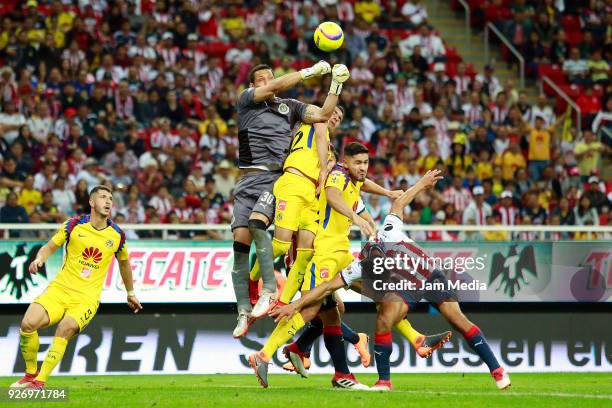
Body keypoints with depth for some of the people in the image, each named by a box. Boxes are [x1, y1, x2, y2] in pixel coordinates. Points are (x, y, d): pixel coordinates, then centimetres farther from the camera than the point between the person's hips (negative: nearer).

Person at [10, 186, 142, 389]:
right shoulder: (74, 225, 2)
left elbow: (124, 262, 23)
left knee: (65, 329, -30)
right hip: (59, 289, 1)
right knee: (28, 323, -21)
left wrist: (130, 293, 31)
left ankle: (39, 382, -25)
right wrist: (40, 258, -12)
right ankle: (30, 374, 2)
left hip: (87, 298, -1)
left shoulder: (117, 235, 5)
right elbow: (50, 247, 11)